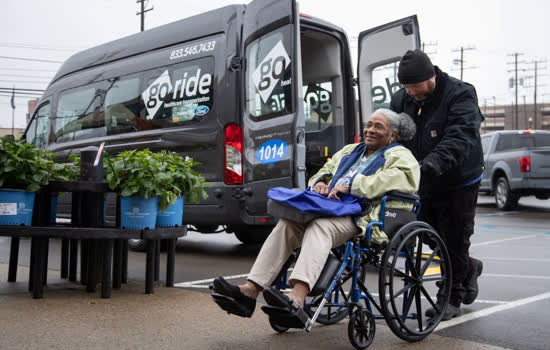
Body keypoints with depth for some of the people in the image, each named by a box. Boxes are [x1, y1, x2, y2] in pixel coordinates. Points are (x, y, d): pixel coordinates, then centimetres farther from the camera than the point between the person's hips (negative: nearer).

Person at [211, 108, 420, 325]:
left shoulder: (400, 156, 12)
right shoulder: (349, 151, 34)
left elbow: (400, 177, -11)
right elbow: (325, 171, 36)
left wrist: (351, 186, -17)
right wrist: (320, 182, 7)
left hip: (362, 218, -6)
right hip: (331, 210, 7)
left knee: (320, 226, -37)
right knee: (286, 225, -21)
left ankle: (297, 298, -54)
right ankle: (250, 291, -31)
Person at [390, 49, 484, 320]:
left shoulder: (460, 95, -18)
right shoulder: (402, 100, 1)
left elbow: (459, 138, -32)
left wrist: (435, 162, -49)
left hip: (458, 183, -6)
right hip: (425, 184, 6)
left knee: (454, 240, 1)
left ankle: (452, 299, 16)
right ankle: (469, 268, 41)